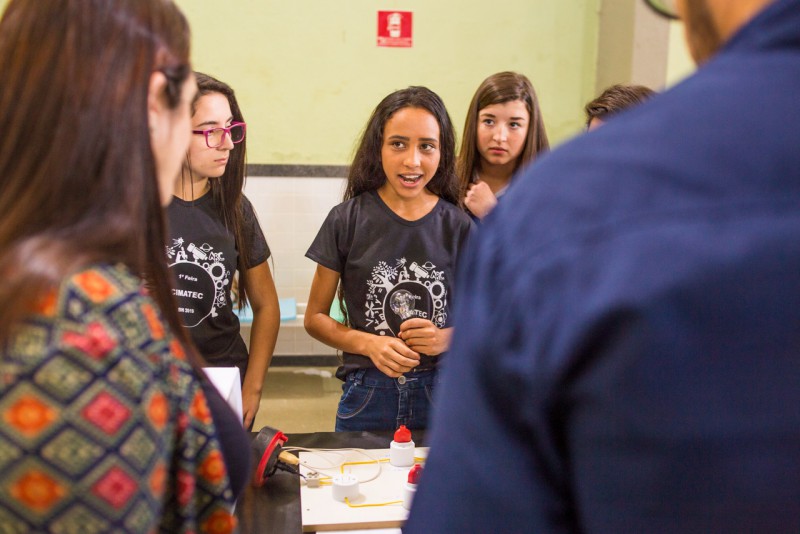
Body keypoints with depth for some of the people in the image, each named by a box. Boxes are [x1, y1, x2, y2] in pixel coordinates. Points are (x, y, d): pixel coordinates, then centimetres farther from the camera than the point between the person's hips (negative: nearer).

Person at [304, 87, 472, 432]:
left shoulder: (458, 227, -1)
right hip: (366, 398, -1)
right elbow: (315, 318, 2)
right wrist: (369, 343, -14)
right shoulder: (348, 221, -4)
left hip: (441, 394, 1)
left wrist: (448, 338, -13)